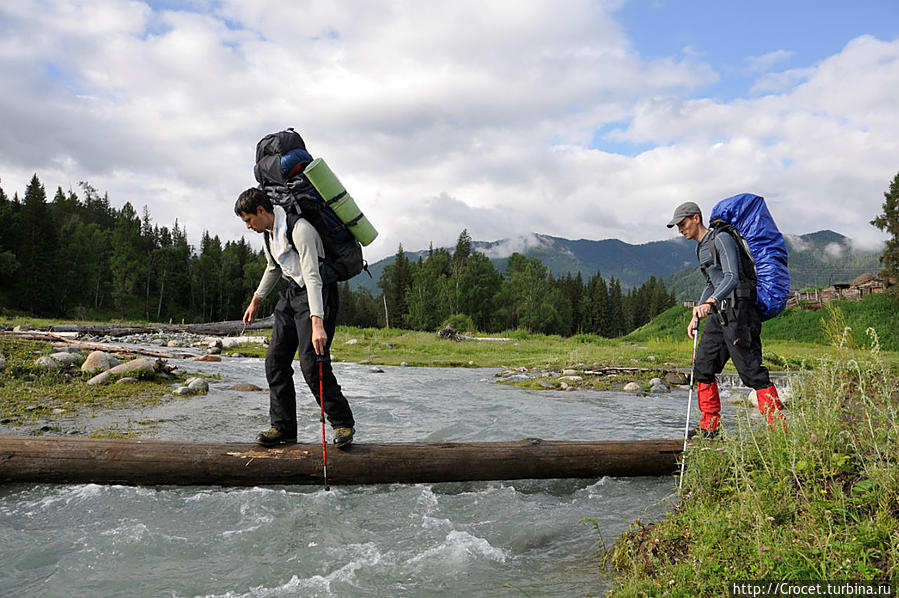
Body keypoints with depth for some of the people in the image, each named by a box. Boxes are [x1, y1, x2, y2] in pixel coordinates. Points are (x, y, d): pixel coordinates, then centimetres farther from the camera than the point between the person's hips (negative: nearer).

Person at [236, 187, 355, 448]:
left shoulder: (299, 229, -23)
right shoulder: (268, 232, 6)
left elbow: (312, 277, -31)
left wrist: (317, 323, -39)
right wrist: (256, 300, 30)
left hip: (316, 294, -9)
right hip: (291, 292, 9)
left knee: (311, 364, -15)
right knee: (275, 360, 3)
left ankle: (343, 423, 1)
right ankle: (283, 427, 12)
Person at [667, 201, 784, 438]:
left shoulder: (722, 239, -10)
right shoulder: (701, 248, 19)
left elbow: (732, 277, -22)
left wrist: (709, 302, -37)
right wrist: (696, 316, 24)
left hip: (738, 311, -10)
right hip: (720, 313, 10)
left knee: (751, 370, -10)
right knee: (703, 365, 8)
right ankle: (709, 427, 15)